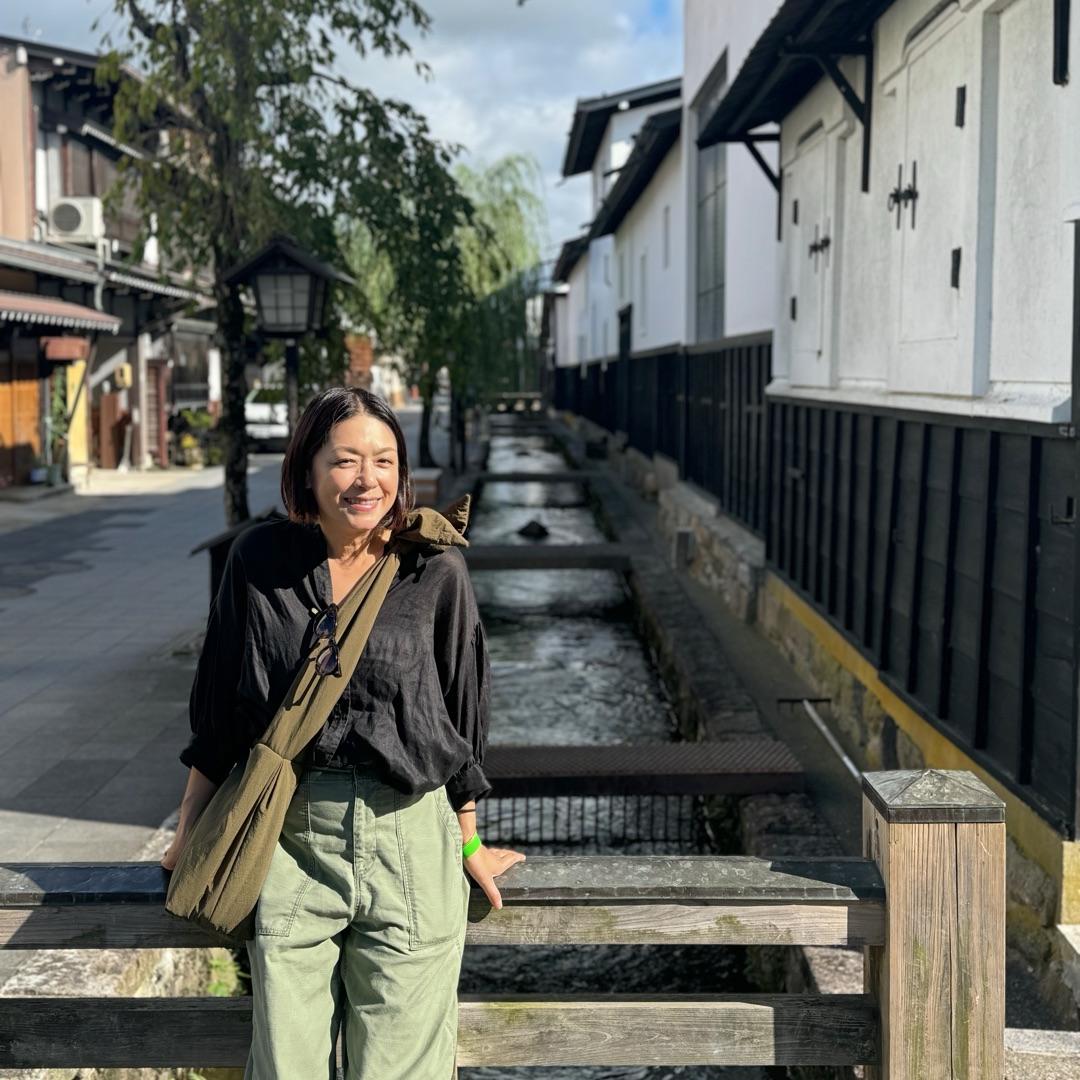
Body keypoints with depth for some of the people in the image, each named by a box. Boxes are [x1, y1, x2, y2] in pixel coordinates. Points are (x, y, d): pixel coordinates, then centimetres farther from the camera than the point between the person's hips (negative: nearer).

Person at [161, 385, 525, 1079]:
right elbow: (218, 709, 10)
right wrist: (188, 835, 14)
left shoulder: (435, 570, -3)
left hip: (408, 839, -1)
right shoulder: (262, 560, 1)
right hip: (289, 839, 1)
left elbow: (462, 713, 6)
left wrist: (469, 845, 11)